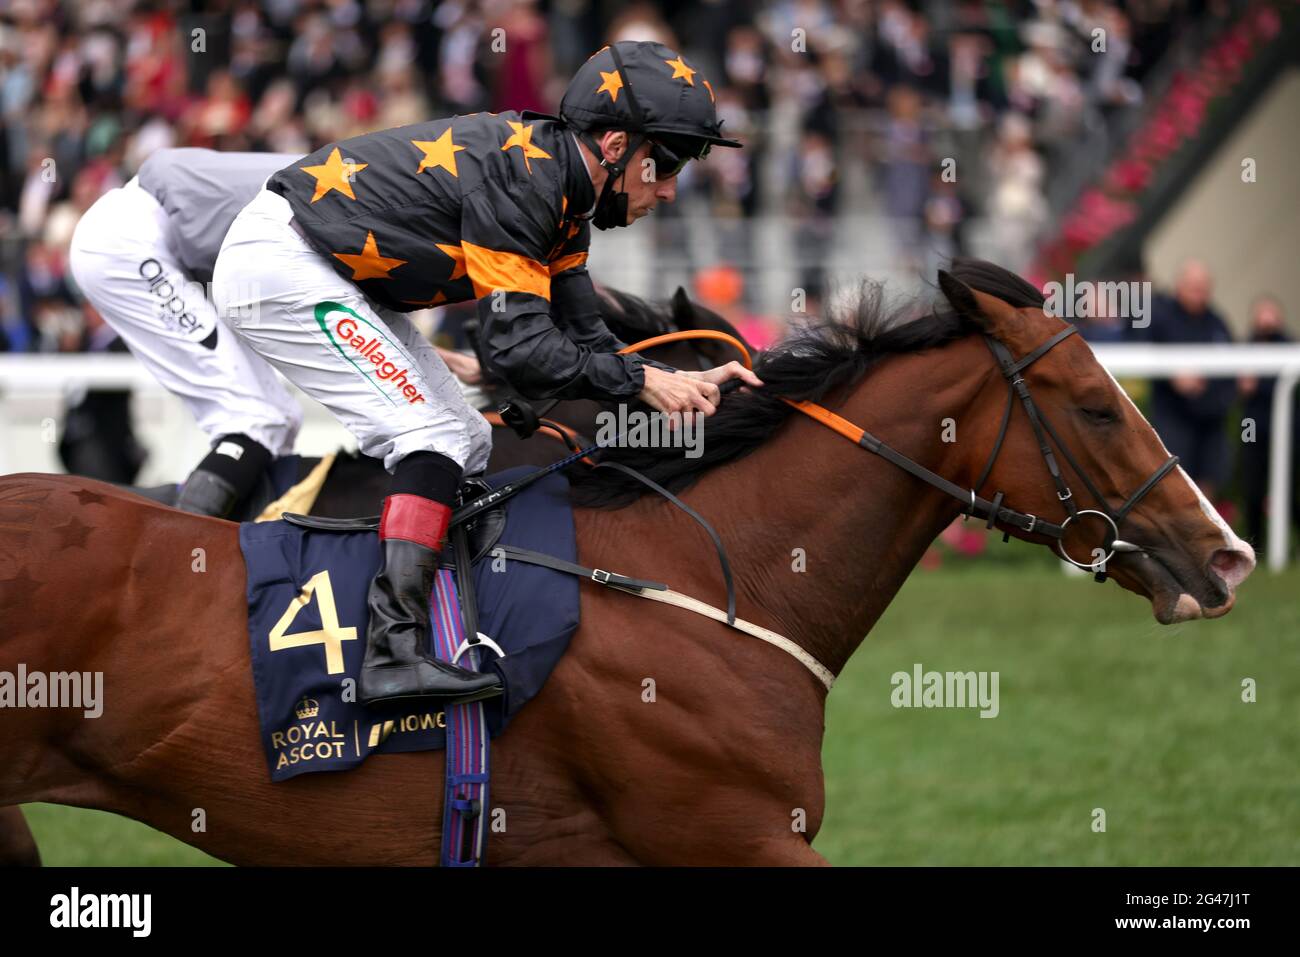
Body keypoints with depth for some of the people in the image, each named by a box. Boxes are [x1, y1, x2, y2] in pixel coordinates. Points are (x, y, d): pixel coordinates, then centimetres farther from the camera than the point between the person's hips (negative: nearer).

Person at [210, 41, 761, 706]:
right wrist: (643, 382, -20)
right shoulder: (520, 176, -24)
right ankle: (395, 652, -26)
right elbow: (519, 348, -27)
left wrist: (686, 382, -3)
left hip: (332, 279, 11)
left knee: (468, 445, 10)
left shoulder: (564, 197, 7)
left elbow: (581, 339, 8)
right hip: (277, 264, -11)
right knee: (435, 434, -17)